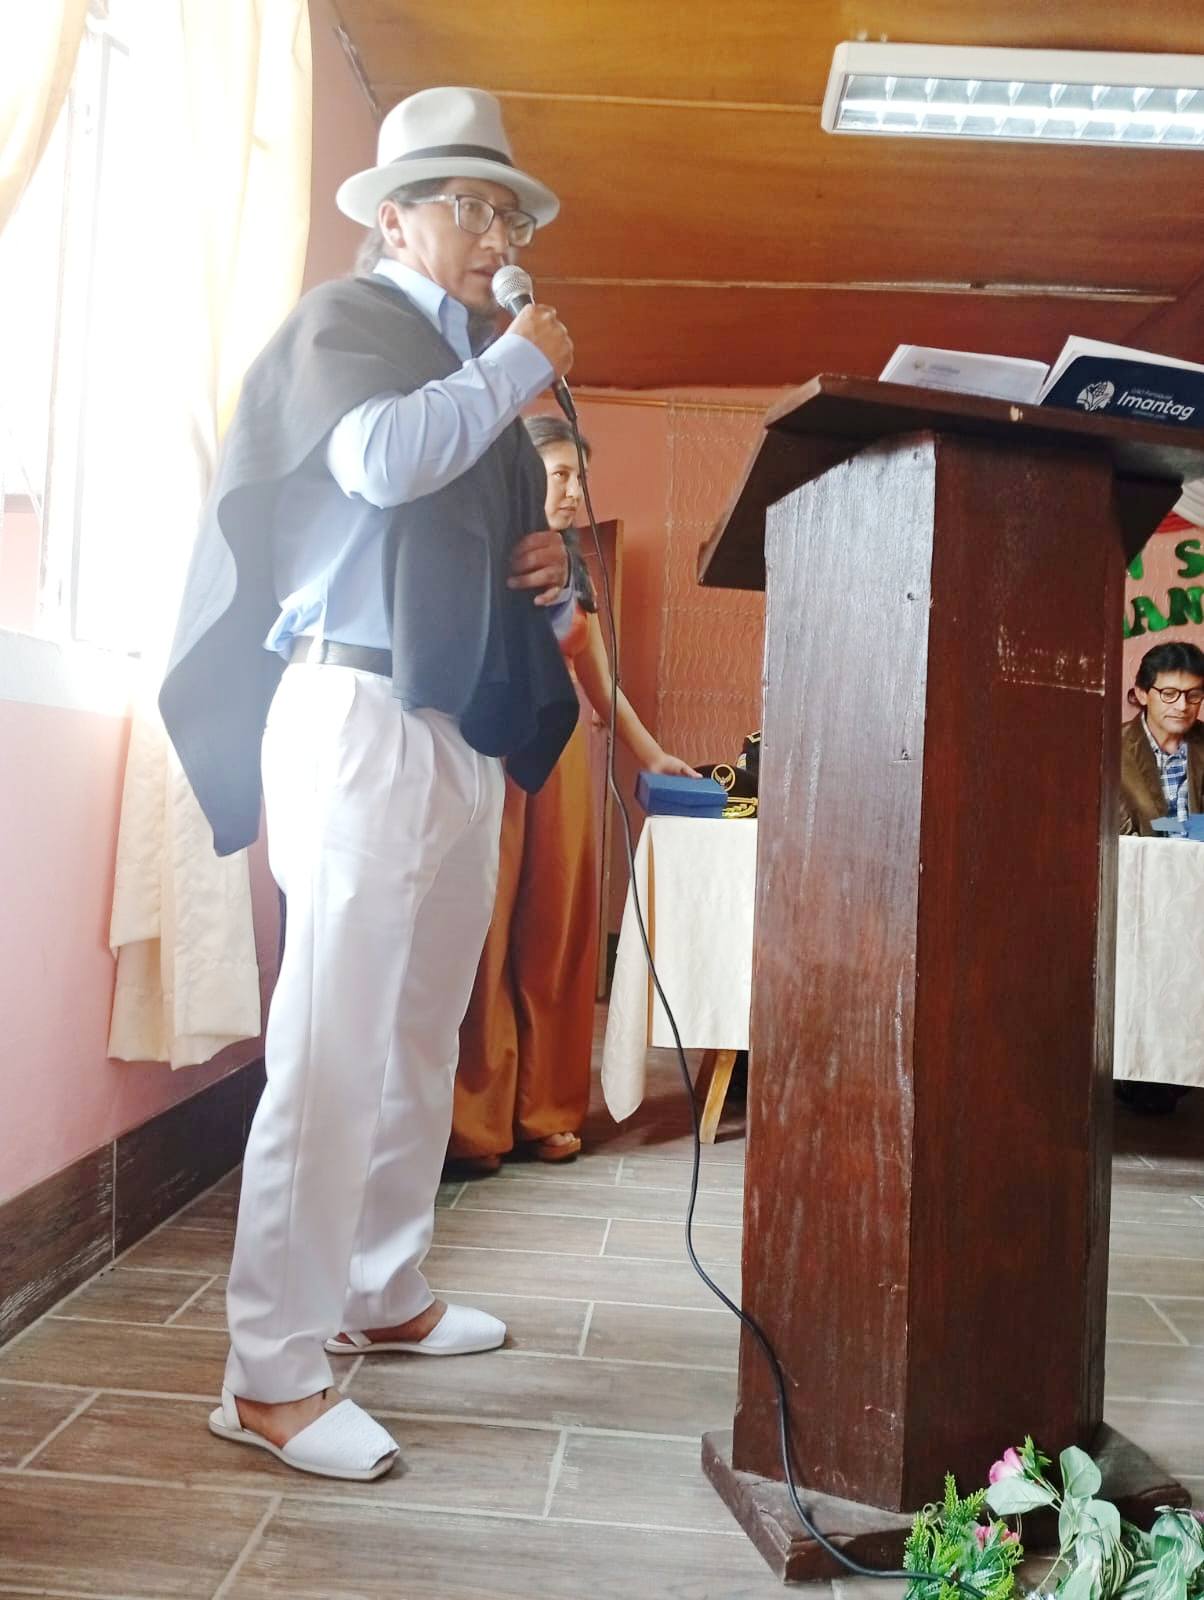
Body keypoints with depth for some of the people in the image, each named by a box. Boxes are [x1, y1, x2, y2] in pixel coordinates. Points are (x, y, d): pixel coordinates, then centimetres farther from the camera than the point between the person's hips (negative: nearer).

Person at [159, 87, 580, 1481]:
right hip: (362, 711, -8)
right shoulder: (344, 321, 3)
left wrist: (550, 574, 6)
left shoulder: (478, 374, 25)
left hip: (463, 729, 8)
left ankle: (379, 1293, 26)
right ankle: (271, 1375, -1)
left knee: (421, 1039, 12)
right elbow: (379, 457, -20)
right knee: (334, 1050, -10)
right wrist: (524, 364, -6)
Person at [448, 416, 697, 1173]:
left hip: (562, 754, 6)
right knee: (485, 931, -4)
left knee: (555, 930, 7)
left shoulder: (576, 568, 18)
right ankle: (472, 1124, 5)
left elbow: (600, 679, 21)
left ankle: (545, 1110, 17)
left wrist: (651, 752, 21)